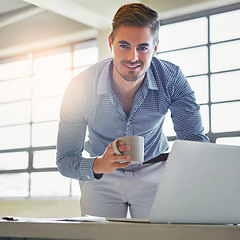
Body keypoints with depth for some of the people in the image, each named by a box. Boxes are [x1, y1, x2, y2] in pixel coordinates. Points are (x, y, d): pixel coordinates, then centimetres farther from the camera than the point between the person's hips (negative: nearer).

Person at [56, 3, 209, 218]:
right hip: (103, 179, 0)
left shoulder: (172, 79, -21)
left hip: (152, 173, 1)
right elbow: (65, 160, -22)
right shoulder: (81, 88, -25)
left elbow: (195, 140, -19)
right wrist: (98, 166, -44)